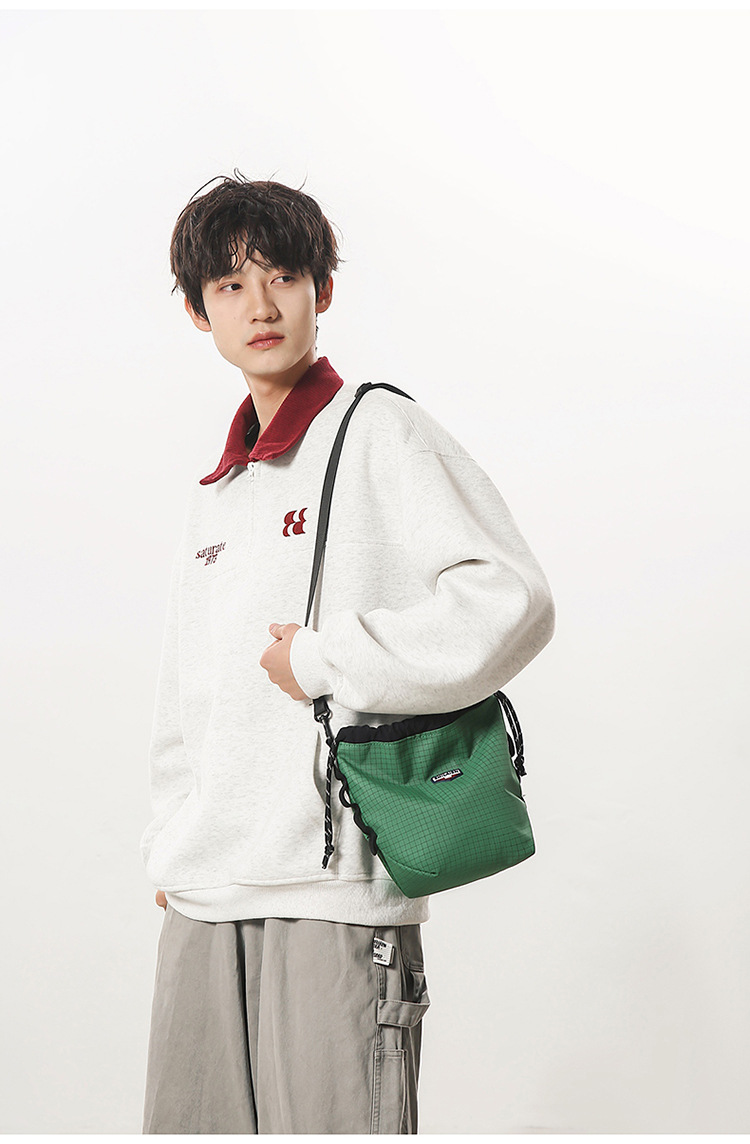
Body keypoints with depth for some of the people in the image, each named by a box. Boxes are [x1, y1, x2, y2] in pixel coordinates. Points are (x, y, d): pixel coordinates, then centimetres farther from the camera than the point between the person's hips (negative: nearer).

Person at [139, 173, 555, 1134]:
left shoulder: (379, 434, -3)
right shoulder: (215, 493, 18)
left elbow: (511, 603, -16)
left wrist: (322, 660, -11)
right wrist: (170, 847, 13)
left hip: (336, 888, -7)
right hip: (203, 900, 7)